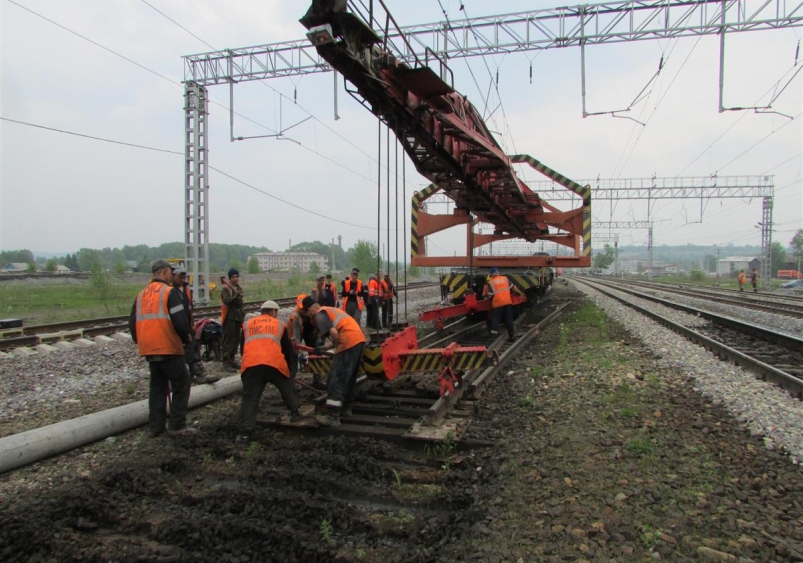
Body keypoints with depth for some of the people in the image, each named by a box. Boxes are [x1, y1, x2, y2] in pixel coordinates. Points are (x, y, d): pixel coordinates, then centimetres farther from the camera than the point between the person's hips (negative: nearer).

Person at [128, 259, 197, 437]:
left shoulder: (141, 294, 13)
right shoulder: (169, 292, -10)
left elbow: (132, 323, 15)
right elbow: (180, 321, -18)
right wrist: (186, 337, 0)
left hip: (149, 349, 7)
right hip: (169, 349, -7)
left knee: (157, 386, 17)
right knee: (181, 384, 3)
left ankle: (155, 426, 20)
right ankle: (177, 426, 3)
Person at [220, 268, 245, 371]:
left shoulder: (239, 288, 15)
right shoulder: (225, 289, -8)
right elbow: (227, 301, -24)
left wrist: (242, 316, 20)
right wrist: (236, 295, -29)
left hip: (238, 317, 7)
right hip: (229, 317, -7)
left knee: (236, 339, 9)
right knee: (229, 339, -9)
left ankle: (231, 359, 18)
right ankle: (226, 361, -7)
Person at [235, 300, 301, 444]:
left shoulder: (247, 324, 27)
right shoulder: (279, 325, 23)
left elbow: (243, 348, 32)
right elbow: (288, 350, 27)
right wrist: (290, 368, 40)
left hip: (250, 365, 1)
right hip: (274, 364, -1)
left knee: (249, 399, 5)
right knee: (288, 388, 26)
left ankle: (244, 433, -2)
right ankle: (295, 413, 35)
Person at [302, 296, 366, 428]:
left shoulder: (320, 315, -2)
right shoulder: (331, 309, 26)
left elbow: (333, 332, -18)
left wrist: (337, 346, 0)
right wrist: (325, 347, 27)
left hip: (349, 343, -9)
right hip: (359, 339, 9)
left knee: (335, 379, -4)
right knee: (350, 377, 22)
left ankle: (332, 417, -4)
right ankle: (346, 408, 34)